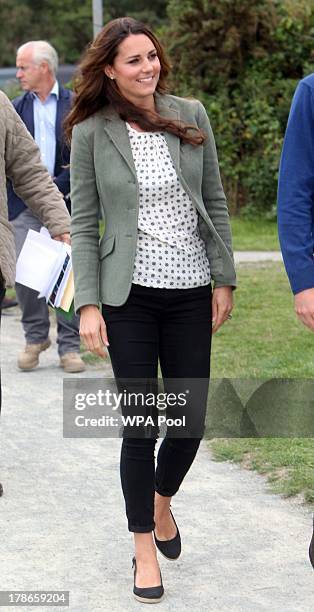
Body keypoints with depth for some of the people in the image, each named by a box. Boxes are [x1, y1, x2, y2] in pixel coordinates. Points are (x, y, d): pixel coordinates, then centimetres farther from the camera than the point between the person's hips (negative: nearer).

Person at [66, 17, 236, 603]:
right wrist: (88, 304, -8)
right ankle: (145, 549, 17)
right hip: (130, 296, -3)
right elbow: (82, 224, -2)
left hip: (191, 293, 3)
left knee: (192, 419, 8)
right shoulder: (92, 133, -4)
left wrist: (224, 279, 4)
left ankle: (162, 501, 39)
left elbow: (215, 202, 7)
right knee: (141, 425, 1)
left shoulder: (191, 115, 2)